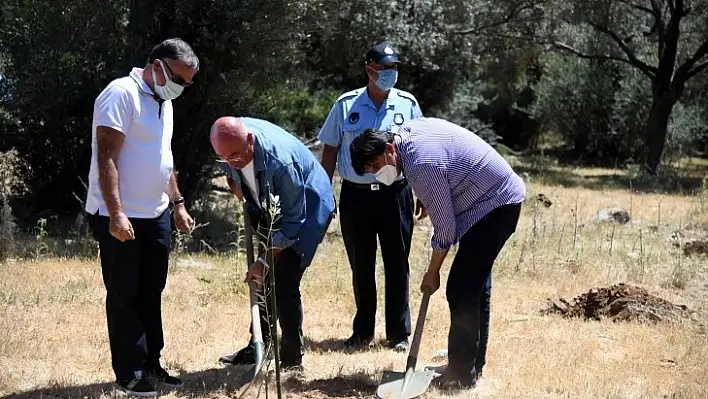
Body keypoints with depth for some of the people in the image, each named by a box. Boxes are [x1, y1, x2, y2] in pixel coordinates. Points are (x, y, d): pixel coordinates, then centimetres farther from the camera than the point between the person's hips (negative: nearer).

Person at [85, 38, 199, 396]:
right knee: (124, 297, 2)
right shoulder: (121, 94, -15)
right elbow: (106, 157, -20)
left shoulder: (163, 102, 13)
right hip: (120, 218, -8)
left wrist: (177, 203, 19)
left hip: (156, 215, 8)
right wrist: (116, 214, -25)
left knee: (150, 294, 12)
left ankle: (151, 365, 21)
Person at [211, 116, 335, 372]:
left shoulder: (279, 162, -40)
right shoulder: (231, 140, -19)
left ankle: (292, 358, -4)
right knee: (263, 279, 10)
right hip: (271, 206, 8)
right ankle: (259, 347, 22)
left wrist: (264, 260, -29)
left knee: (284, 283, -14)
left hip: (307, 209, -8)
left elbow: (293, 218, -31)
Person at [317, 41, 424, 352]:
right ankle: (363, 331, 23)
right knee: (361, 267, 10)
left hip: (396, 194, 0)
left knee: (397, 265, 5)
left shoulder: (407, 104, 3)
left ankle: (399, 334, 15)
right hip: (356, 195, 0)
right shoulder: (346, 105, 0)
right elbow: (330, 151, 6)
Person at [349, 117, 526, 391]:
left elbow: (445, 228, -20)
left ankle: (462, 376, -6)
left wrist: (432, 273, -8)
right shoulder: (409, 129, 0)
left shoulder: (421, 166, -27)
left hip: (495, 206, -11)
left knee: (461, 291, -11)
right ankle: (474, 365, 26)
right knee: (475, 286, 17)